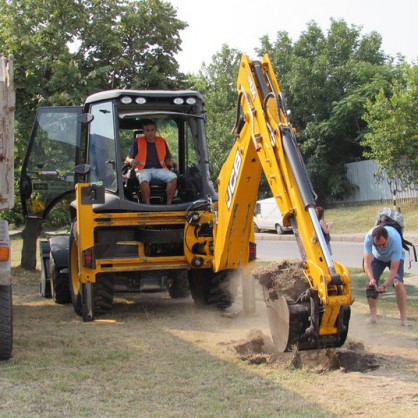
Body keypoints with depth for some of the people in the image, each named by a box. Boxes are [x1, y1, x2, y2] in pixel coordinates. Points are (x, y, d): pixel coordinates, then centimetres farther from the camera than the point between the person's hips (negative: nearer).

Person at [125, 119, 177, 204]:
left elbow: (167, 159, 19)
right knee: (143, 179, -39)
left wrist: (171, 162, -6)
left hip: (160, 169, 2)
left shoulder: (162, 141, 16)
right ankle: (147, 205, -35)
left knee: (173, 177, -28)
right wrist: (131, 161, -17)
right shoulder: (137, 141, 9)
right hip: (144, 169, -2)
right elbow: (128, 158, 8)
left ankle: (169, 204, -28)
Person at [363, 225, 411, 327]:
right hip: (377, 257, 2)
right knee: (370, 284, -12)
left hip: (395, 257, -2)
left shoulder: (395, 240, -43)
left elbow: (394, 269, -39)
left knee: (398, 283, -23)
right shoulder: (369, 237, -38)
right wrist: (371, 279, -54)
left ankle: (404, 319, -19)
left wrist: (384, 286, -50)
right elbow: (367, 263, -38)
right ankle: (373, 315, 3)